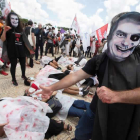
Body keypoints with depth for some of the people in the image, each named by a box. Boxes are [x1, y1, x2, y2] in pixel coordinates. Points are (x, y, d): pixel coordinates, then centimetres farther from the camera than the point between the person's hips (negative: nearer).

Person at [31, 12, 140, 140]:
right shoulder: (100, 60, -9)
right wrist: (52, 88, -6)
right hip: (97, 112, 2)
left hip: (126, 122, -1)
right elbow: (75, 76, -6)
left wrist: (116, 95, -38)